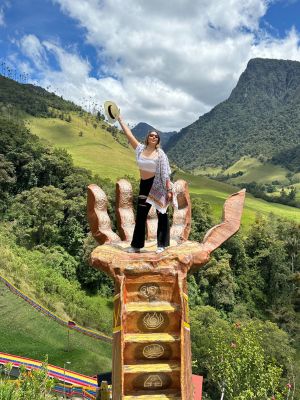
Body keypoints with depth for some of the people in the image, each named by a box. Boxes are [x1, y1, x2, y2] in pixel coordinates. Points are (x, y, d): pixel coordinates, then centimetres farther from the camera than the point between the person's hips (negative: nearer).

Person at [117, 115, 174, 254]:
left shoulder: (160, 153, -7)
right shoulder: (140, 149, 3)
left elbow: (165, 174, -10)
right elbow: (128, 134, 5)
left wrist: (169, 190, -16)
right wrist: (120, 119, 6)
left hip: (157, 185, -4)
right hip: (144, 185, 4)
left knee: (162, 215, 1)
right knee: (140, 215, 9)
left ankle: (162, 245, 11)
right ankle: (136, 245, 21)